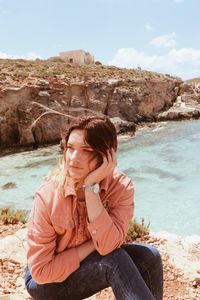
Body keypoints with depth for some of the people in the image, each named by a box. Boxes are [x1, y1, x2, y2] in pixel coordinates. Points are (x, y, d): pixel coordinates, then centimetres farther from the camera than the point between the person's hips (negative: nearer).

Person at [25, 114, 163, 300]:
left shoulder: (121, 187, -19)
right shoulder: (48, 196, -26)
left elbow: (107, 246, -31)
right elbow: (41, 270, -22)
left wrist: (91, 187, -36)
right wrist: (93, 244, -22)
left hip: (93, 264, 4)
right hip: (45, 281, -3)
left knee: (148, 257, -18)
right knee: (114, 261, -29)